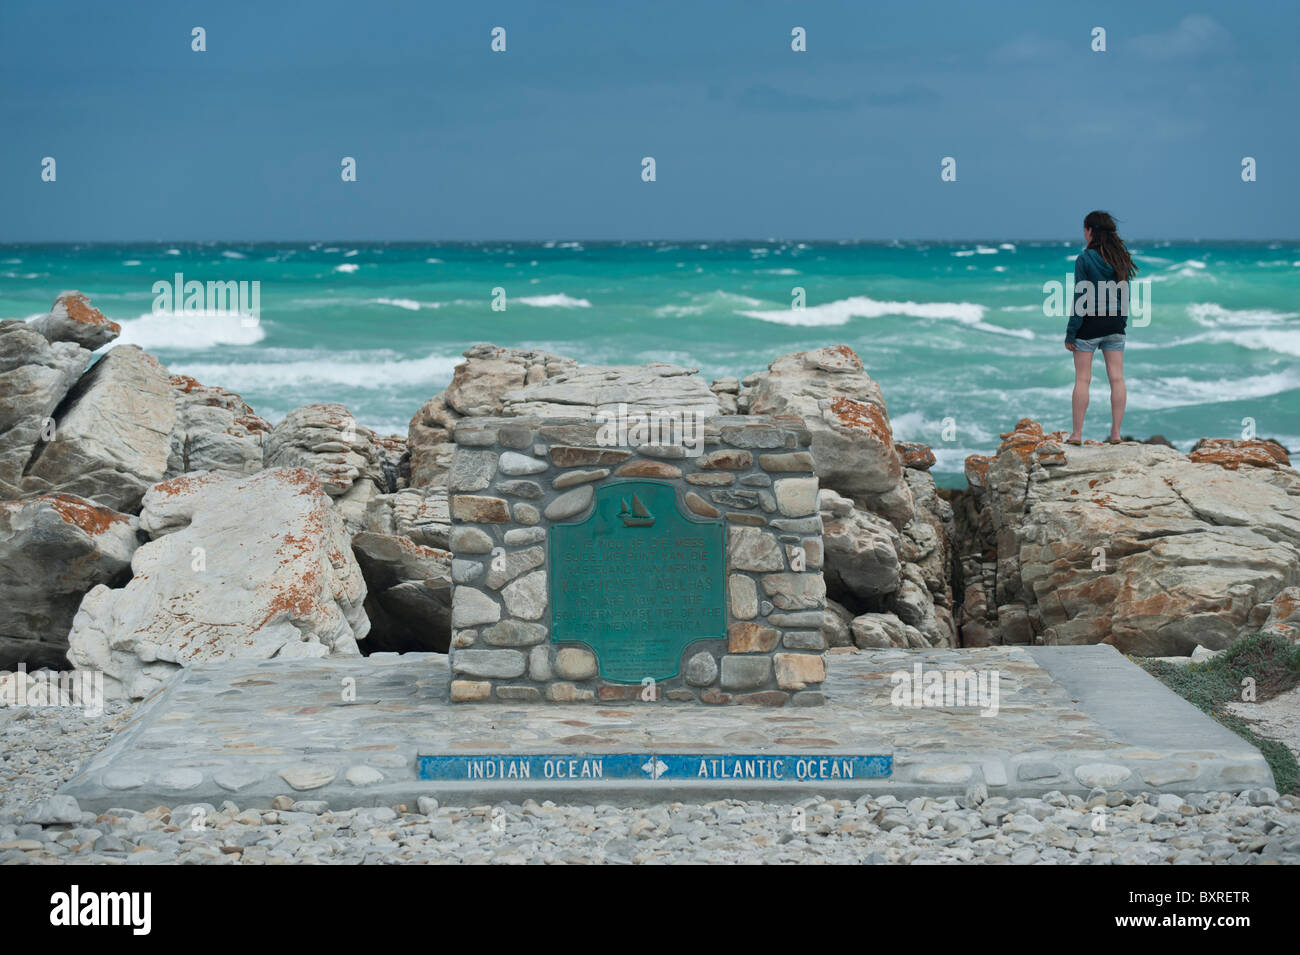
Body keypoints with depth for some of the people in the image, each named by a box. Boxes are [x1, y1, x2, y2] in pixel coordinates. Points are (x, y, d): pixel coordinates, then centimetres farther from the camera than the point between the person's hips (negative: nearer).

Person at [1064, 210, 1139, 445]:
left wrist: (1070, 334, -9)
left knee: (1082, 379, 1)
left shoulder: (1085, 260, -12)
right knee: (1117, 378, 5)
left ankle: (1077, 433, 1)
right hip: (1114, 324, 5)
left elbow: (1080, 299, -13)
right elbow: (1125, 297, 9)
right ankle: (1116, 432, 5)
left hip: (1089, 323, -5)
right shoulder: (1120, 259, 5)